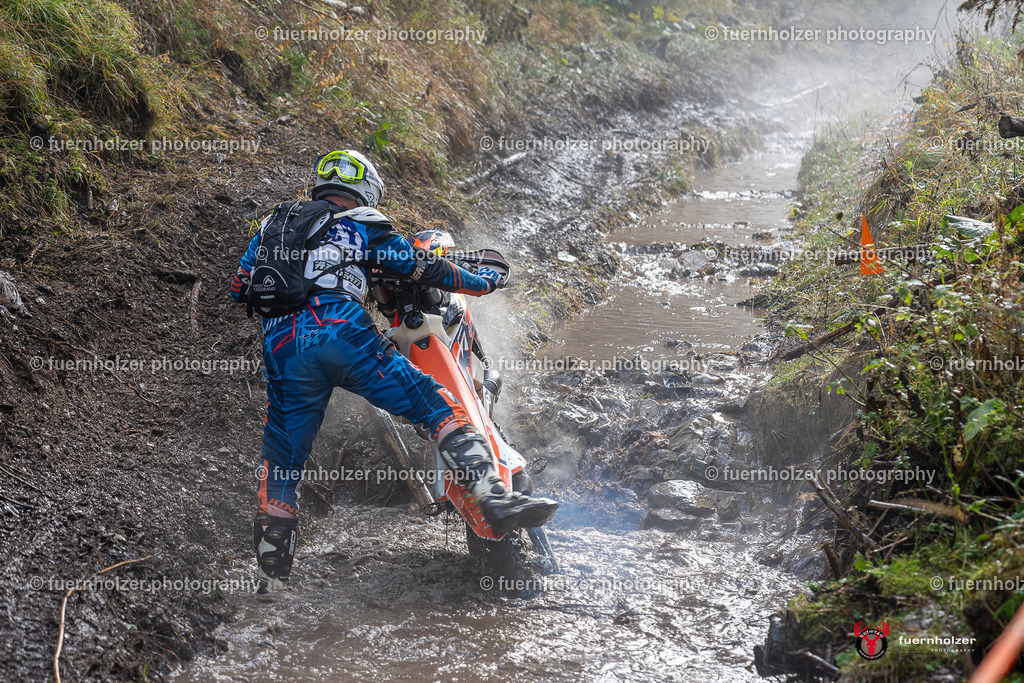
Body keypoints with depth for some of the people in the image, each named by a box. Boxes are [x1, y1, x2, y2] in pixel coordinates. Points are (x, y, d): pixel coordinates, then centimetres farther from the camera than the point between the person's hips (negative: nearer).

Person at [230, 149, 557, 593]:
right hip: (343, 334, -4)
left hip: (281, 349, 4)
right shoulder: (364, 225, 16)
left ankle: (271, 577, 16)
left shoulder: (272, 225, 29)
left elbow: (239, 290, 31)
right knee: (437, 406, 0)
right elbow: (424, 269, 12)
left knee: (281, 462, 14)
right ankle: (495, 498, -16)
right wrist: (485, 282, 27)